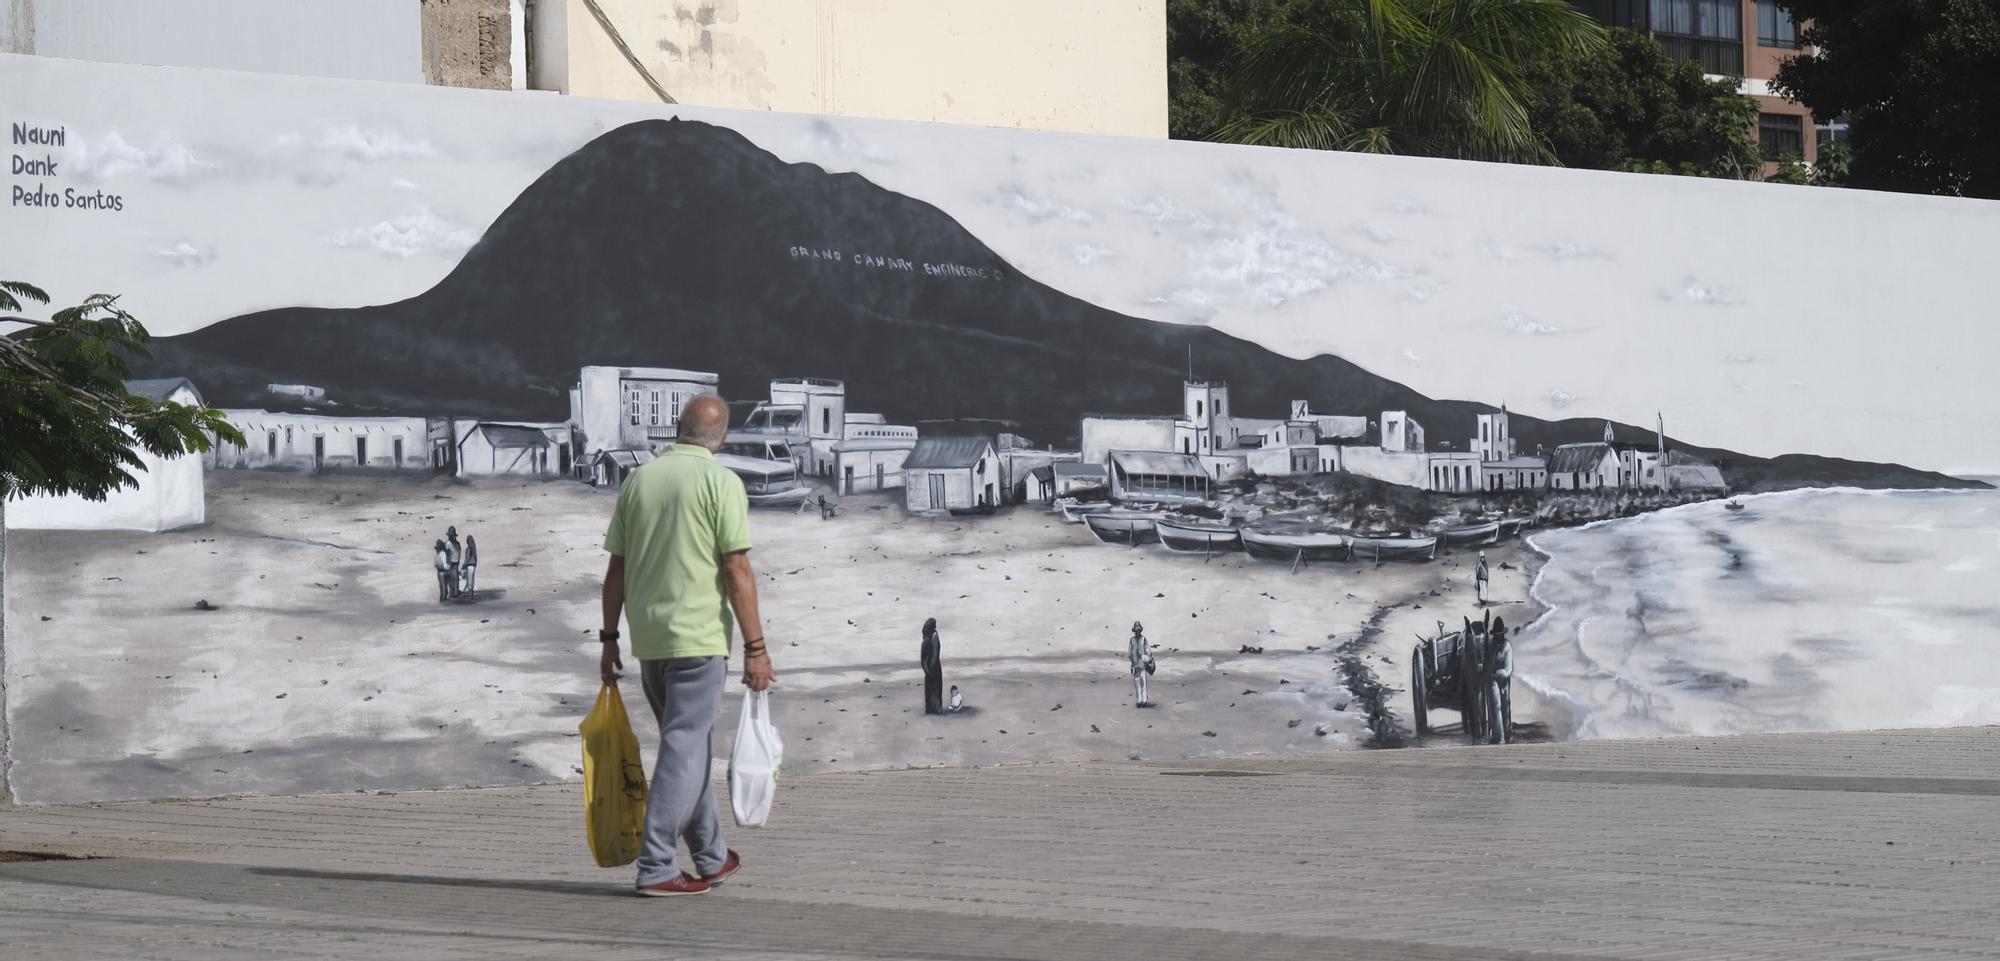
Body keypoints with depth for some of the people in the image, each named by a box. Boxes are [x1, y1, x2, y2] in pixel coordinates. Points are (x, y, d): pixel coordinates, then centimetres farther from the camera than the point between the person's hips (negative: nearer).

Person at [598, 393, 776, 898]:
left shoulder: (637, 481, 9)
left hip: (648, 639, 6)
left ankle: (711, 856, 28)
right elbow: (737, 571, -11)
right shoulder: (720, 482, -7)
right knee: (684, 749, -4)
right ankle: (656, 868, -9)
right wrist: (755, 647, -8)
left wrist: (609, 639, 16)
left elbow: (616, 569, 10)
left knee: (688, 745, 18)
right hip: (698, 635, -6)